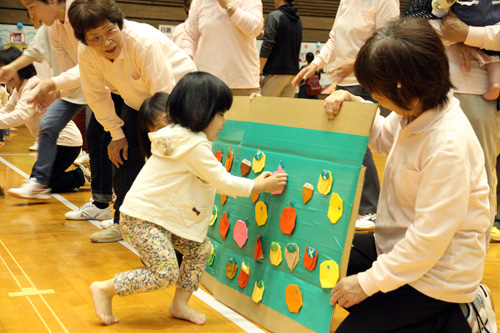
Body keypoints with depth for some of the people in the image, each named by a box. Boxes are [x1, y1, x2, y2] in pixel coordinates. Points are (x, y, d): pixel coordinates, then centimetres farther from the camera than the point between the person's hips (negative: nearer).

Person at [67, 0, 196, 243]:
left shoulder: (144, 42, -37)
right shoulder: (86, 53, -19)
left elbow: (164, 95, -33)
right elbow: (97, 95, -4)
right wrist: (116, 134, -3)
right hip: (137, 100, 6)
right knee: (124, 154, 5)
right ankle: (122, 221, 19)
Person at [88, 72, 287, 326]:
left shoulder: (182, 138, 13)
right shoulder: (194, 146, -19)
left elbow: (216, 180, 19)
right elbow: (223, 182, -15)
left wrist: (255, 182, 16)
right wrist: (260, 186, -6)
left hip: (161, 217, 11)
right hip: (142, 219, -11)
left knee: (201, 248, 11)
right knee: (165, 274, -12)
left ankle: (179, 304, 19)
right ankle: (104, 289, 1)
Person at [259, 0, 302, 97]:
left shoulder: (274, 16, -7)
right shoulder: (298, 20, 14)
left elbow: (267, 46, -13)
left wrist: (258, 72, -11)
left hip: (276, 72, -7)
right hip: (293, 72, 7)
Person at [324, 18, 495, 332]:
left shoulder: (448, 146, -32)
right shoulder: (417, 111, -6)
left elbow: (429, 239, -29)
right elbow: (385, 137, 18)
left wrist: (368, 282, -21)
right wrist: (352, 104, -2)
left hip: (437, 274, -9)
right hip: (400, 244, 9)